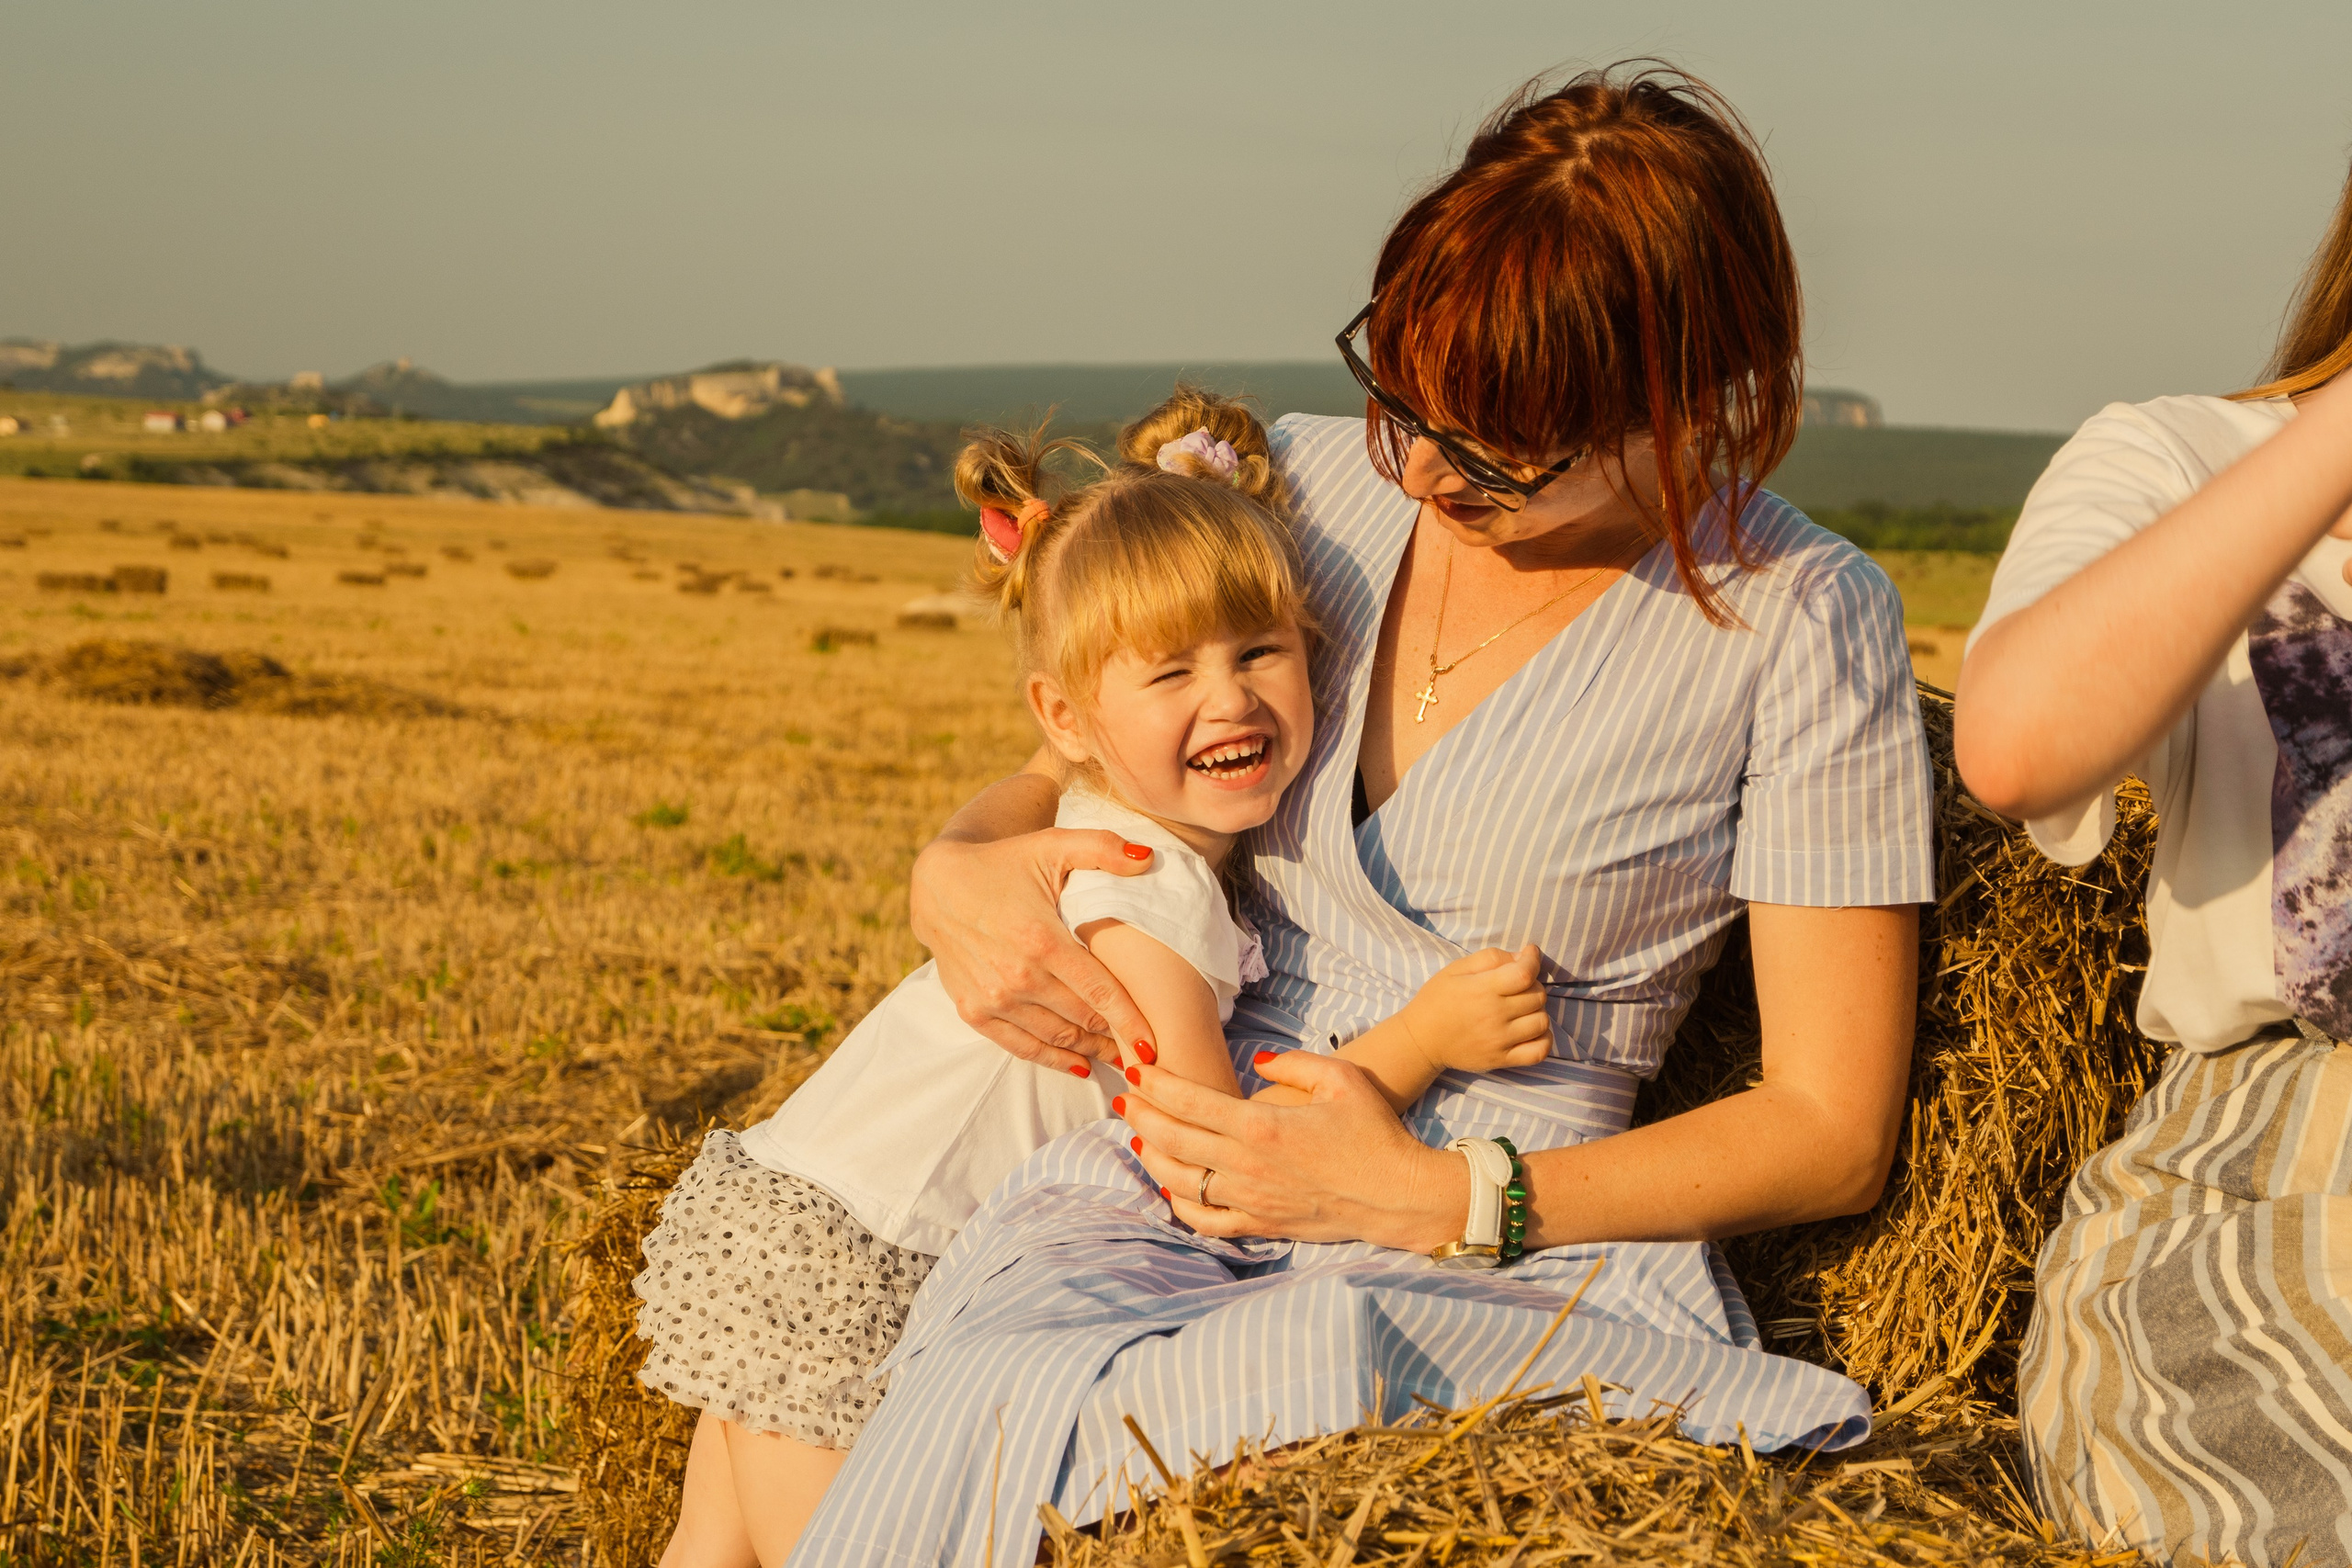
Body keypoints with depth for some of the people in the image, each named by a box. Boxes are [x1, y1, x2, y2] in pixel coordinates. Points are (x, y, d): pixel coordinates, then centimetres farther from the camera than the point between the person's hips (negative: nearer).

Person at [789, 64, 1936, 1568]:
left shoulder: (1803, 616, -4)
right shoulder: (1307, 482, 10)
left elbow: (1833, 1132, -3)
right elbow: (1073, 761, 24)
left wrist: (1434, 1199, -12)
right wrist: (956, 871, -1)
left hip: (1517, 1256, -3)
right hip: (1161, 1190, 4)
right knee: (991, 1407, -33)